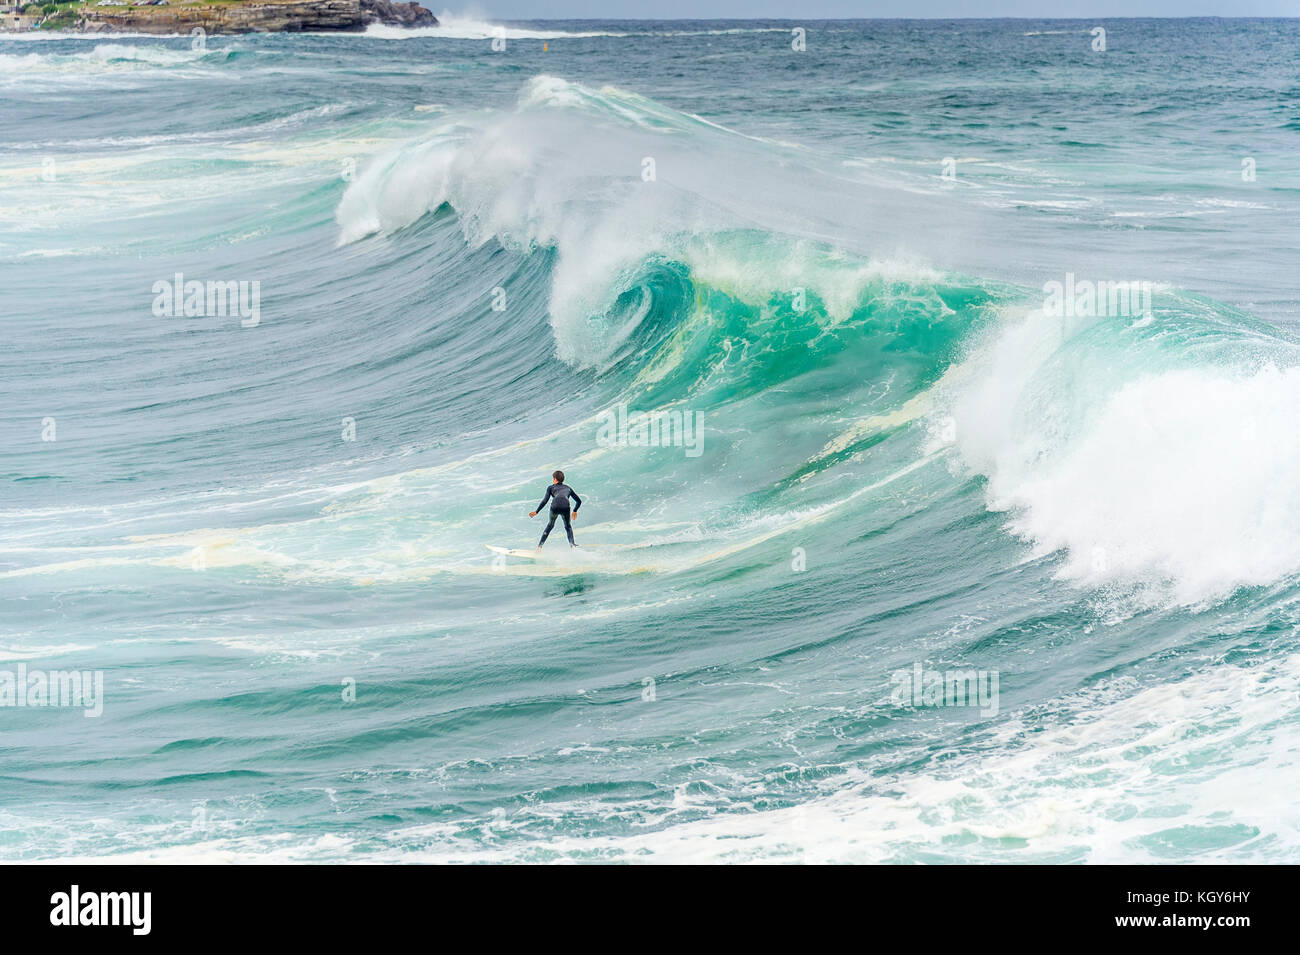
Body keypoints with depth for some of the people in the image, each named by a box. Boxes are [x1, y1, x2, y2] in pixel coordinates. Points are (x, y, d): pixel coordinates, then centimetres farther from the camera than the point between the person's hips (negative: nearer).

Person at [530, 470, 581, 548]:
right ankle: (572, 544, 3)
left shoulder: (551, 487, 26)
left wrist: (536, 512, 17)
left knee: (550, 525, 25)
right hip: (565, 507, 1)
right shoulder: (568, 488, 33)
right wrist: (575, 511, 53)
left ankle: (540, 545, 22)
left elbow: (545, 501, 13)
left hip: (555, 506, -1)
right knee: (568, 526, 24)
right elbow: (579, 501, 37)